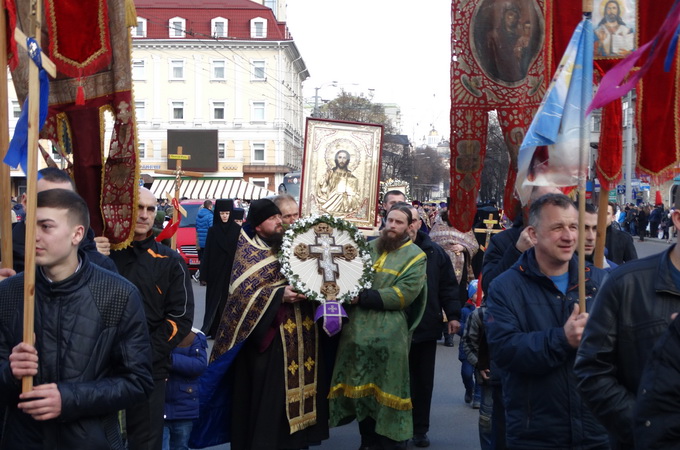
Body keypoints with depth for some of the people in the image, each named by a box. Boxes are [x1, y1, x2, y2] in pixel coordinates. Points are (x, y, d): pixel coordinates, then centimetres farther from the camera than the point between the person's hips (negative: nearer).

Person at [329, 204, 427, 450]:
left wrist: (363, 297, -17)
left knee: (387, 391, 1)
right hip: (356, 330, 5)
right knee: (361, 389, 11)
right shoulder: (368, 247, 14)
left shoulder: (415, 256, -1)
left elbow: (404, 293, -13)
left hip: (389, 335, -5)